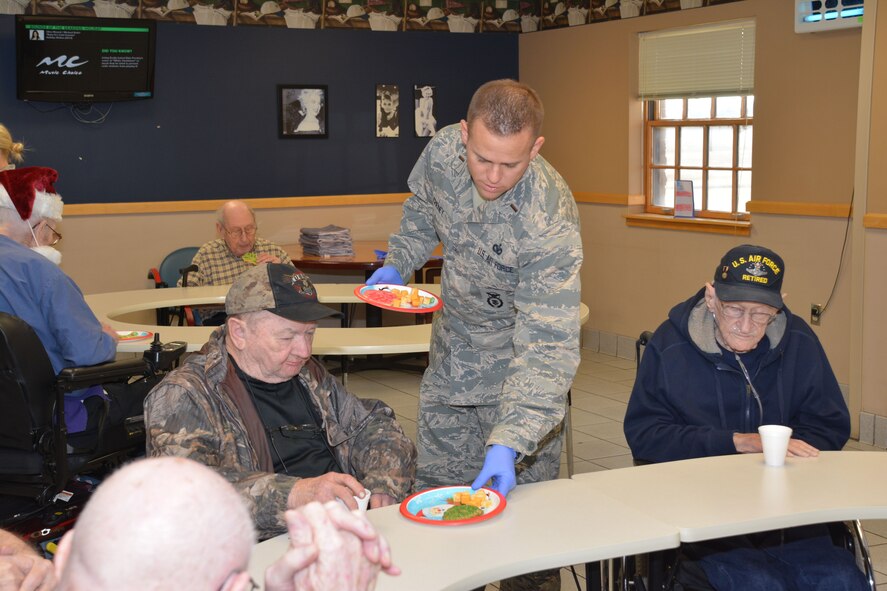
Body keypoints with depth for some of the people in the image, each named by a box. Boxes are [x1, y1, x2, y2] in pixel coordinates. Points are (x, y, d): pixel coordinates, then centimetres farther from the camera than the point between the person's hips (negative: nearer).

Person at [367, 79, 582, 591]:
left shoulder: (550, 221, -33)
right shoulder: (443, 152, -17)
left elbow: (546, 344, -35)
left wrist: (509, 442, -43)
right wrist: (398, 263, -3)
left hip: (518, 365, -5)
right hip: (451, 357, 5)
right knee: (436, 495, 14)